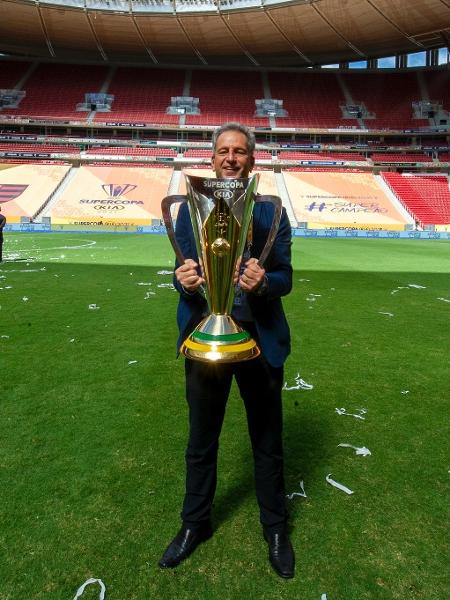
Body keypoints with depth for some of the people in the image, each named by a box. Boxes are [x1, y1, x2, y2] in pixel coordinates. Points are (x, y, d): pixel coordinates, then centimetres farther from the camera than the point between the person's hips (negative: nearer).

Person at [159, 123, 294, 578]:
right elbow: (182, 275, -1)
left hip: (259, 339, -1)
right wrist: (184, 281, -25)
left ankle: (275, 528, 40)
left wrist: (262, 282, -27)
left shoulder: (271, 213, -1)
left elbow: (285, 278, -4)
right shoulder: (189, 210, 2)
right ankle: (195, 524, 43)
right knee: (201, 441, 18)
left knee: (267, 442, 16)